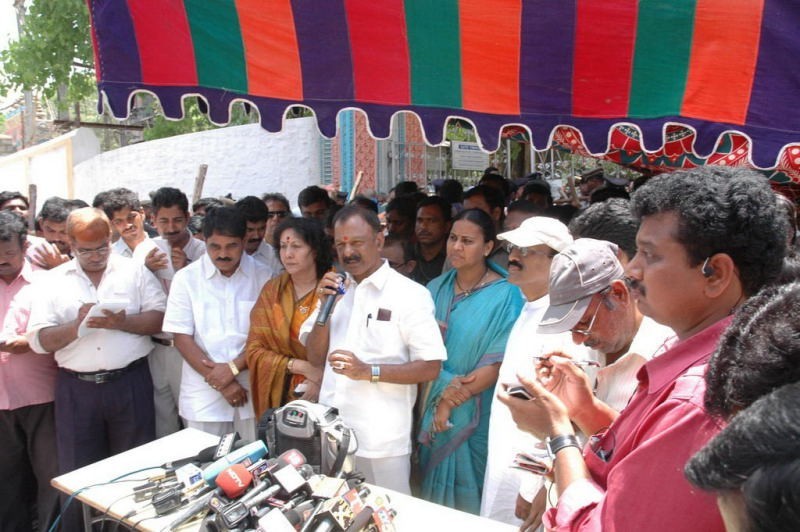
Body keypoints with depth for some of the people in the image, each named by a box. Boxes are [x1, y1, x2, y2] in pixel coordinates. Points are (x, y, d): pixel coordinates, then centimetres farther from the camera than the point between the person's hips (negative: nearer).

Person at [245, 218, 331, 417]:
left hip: (326, 397, -2)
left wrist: (325, 380, -21)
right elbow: (254, 350, -2)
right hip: (280, 397, 2)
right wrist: (301, 366, -14)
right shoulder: (271, 290, 0)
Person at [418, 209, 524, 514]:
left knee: (467, 498, 9)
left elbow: (498, 362, -14)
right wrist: (445, 386, -17)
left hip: (476, 416, -4)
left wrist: (451, 402, -14)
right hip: (433, 410, 4)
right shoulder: (435, 289, 3)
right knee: (434, 493, 17)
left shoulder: (506, 296, -12)